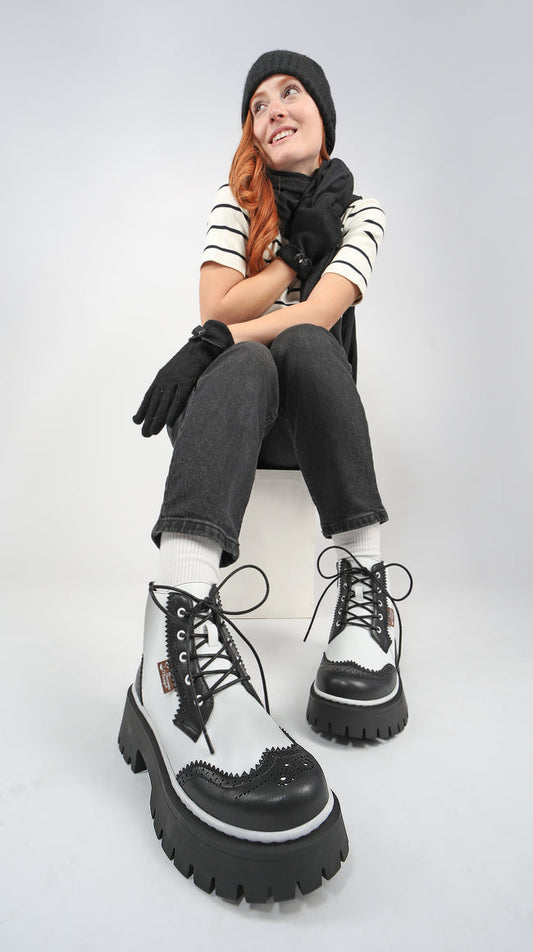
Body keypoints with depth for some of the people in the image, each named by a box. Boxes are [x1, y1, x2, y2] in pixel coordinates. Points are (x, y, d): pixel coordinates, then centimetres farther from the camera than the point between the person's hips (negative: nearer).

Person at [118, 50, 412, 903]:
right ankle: (180, 627, -62)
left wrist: (223, 337, -25)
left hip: (316, 406, 1)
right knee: (245, 365, -36)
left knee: (305, 345, -33)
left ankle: (365, 588, -38)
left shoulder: (359, 211, 8)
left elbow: (321, 312, -12)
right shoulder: (235, 203, 11)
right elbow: (215, 309, -4)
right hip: (235, 394, 0)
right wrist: (299, 252, -5)